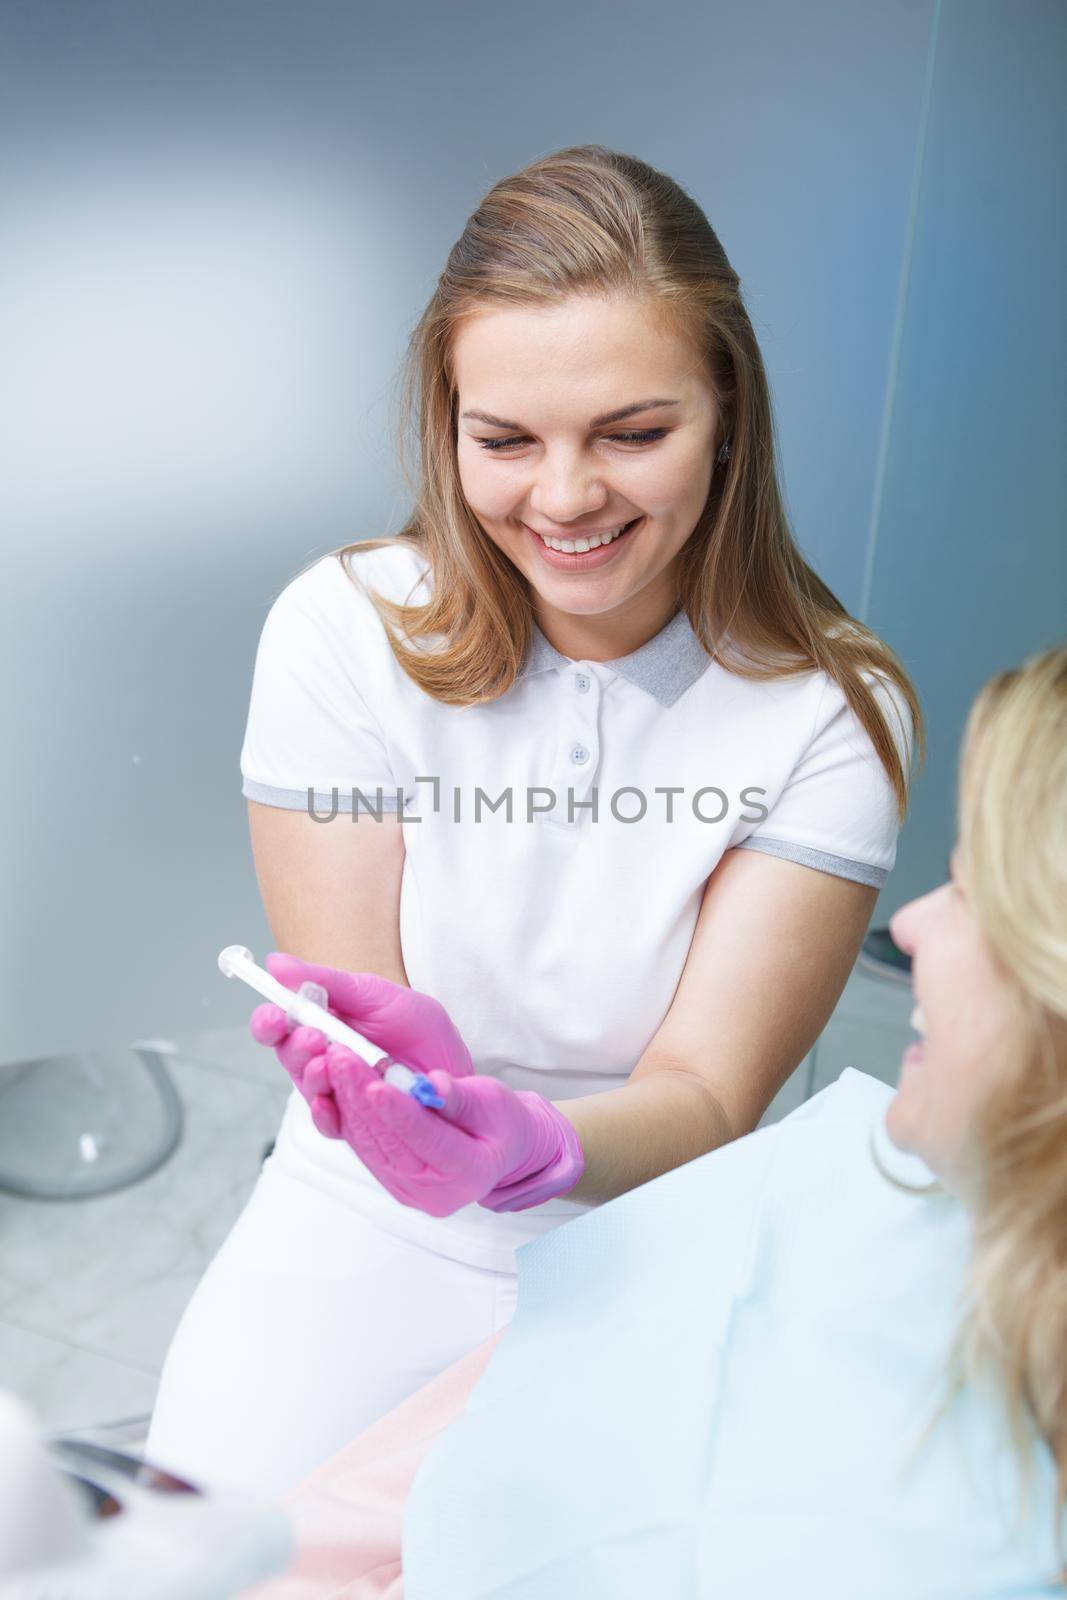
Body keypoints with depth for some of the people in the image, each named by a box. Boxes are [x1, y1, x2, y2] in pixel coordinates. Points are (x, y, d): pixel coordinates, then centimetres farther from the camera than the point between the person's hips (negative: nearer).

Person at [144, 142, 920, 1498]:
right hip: (367, 1236, 0)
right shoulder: (344, 631, -11)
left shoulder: (836, 711, -12)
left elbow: (707, 1096, -14)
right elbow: (352, 1025, -10)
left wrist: (533, 1148, -36)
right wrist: (412, 1086, -34)